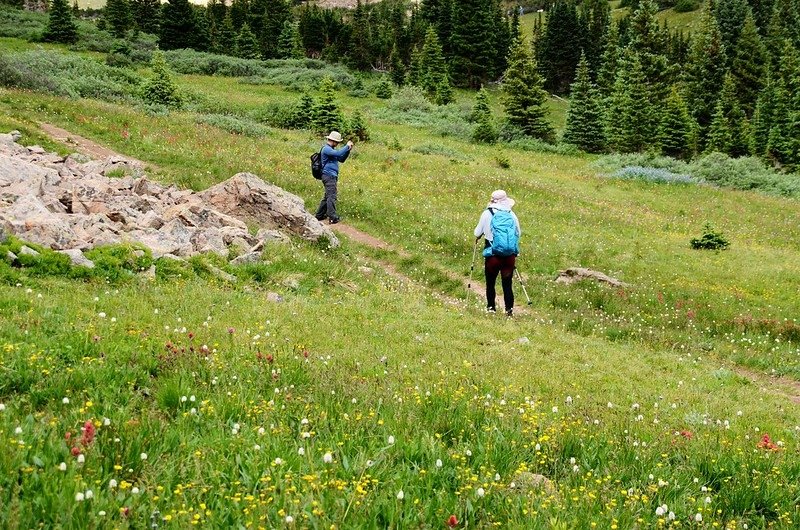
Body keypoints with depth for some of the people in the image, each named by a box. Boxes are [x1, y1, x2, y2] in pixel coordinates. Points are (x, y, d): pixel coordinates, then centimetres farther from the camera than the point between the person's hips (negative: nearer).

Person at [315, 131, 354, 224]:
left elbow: (341, 159, 20)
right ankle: (333, 218, -15)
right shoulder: (326, 149, -12)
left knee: (327, 197, 14)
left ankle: (320, 215, 18)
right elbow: (338, 153, -27)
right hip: (329, 175, -11)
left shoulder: (331, 149, 21)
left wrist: (348, 150, 7)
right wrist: (347, 146, -16)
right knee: (332, 196, -13)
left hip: (332, 176, 11)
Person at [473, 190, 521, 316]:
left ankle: (491, 308, 15)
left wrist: (477, 239, 25)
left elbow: (478, 233, 3)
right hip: (510, 255, 2)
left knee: (490, 283, 13)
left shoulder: (487, 214, -3)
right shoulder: (512, 215, 3)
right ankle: (509, 308, 0)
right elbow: (518, 233, 10)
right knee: (507, 284, 6)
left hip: (492, 255, -2)